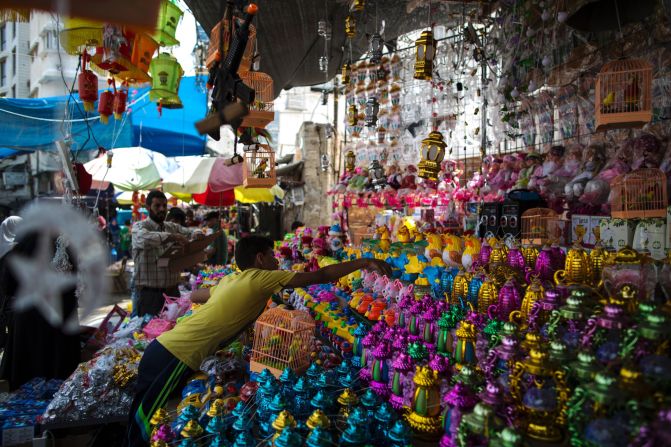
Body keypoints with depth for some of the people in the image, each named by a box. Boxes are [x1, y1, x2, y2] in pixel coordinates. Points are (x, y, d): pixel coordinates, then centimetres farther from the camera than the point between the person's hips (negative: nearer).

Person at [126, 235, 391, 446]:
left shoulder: (229, 281, 16)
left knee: (141, 420, 16)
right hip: (177, 357, -8)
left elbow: (194, 296, 33)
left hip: (162, 346, 9)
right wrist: (363, 263, 0)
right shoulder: (260, 278, -6)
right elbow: (319, 277, -6)